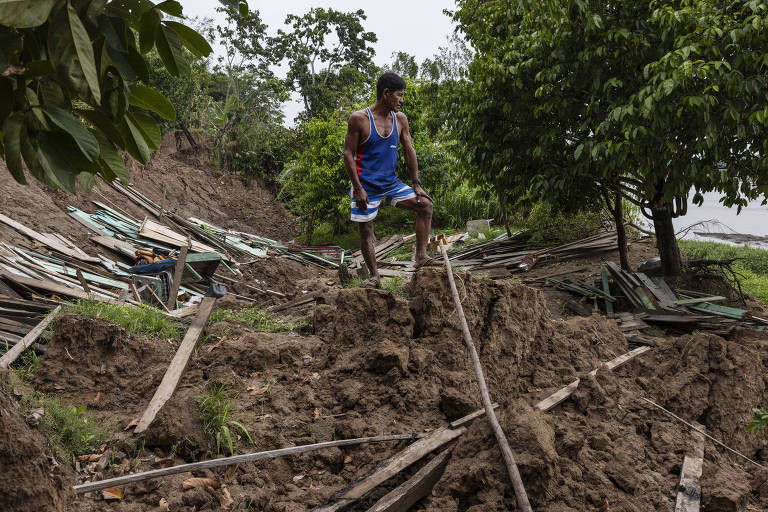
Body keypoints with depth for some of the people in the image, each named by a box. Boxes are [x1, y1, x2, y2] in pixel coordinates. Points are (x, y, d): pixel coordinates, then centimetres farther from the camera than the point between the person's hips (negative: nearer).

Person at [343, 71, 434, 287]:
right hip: (366, 186, -5)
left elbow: (409, 152, 9)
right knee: (365, 230, -1)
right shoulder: (359, 119, -11)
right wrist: (358, 188, -17)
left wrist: (416, 185, 2)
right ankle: (375, 276, 10)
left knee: (425, 204, -8)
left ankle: (420, 256, -7)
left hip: (391, 184, 5)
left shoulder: (400, 119, 5)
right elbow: (348, 154, -11)